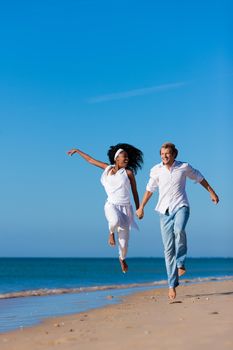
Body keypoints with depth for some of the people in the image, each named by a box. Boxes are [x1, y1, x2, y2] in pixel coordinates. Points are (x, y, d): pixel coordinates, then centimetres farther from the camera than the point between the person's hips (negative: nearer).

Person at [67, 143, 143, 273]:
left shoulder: (128, 172, 1)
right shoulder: (108, 168, 6)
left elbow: (135, 192, 5)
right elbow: (90, 160, 18)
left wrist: (138, 209, 3)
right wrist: (77, 151, 25)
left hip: (125, 208, 0)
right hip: (111, 205, 0)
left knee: (124, 239, 1)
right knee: (115, 221, -38)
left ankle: (122, 258, 35)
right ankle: (111, 233, 0)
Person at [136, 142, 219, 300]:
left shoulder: (184, 167, 0)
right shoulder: (156, 170, 4)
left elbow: (200, 178, 15)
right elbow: (150, 189, 17)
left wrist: (212, 192, 18)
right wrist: (141, 207, 20)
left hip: (181, 206, -2)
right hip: (165, 210, 2)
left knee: (179, 230, -35)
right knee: (169, 249, -2)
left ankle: (181, 263, -15)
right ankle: (172, 284, 4)